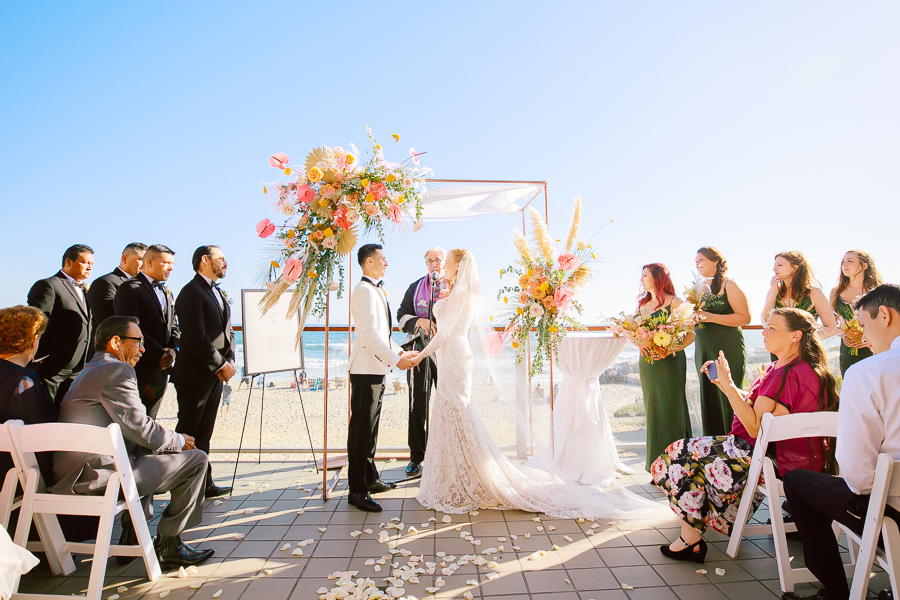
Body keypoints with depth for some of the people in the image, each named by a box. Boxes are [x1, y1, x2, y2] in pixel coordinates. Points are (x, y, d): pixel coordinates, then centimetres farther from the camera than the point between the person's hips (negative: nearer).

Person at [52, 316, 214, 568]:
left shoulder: (89, 371, 21)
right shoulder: (117, 370, -13)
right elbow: (141, 430, -18)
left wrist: (172, 439, 13)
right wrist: (179, 441, 0)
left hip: (72, 475, 11)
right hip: (99, 474, -11)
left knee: (151, 452, 34)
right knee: (196, 459, -8)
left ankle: (132, 537, 30)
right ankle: (168, 545, 5)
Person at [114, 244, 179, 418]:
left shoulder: (167, 293, 18)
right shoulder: (130, 288, -7)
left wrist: (172, 350, -3)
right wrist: (159, 354, -16)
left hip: (162, 368, 7)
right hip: (138, 368, -7)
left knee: (148, 421, 12)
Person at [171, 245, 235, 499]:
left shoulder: (218, 293, 18)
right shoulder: (191, 292, -11)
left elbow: (227, 330, 17)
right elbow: (197, 338, -19)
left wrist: (229, 360, 2)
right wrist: (221, 365, -14)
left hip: (216, 374, 9)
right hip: (195, 375, -9)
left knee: (204, 432, 14)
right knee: (188, 432, 0)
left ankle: (204, 483, 22)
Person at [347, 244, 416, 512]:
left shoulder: (376, 290, 18)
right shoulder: (365, 290, -14)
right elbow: (369, 333, -24)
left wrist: (398, 350, 15)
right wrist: (395, 359, -24)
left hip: (377, 368, 10)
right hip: (366, 369, -10)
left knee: (370, 426, 17)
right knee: (361, 428, -3)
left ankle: (370, 479, 30)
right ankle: (357, 491, 6)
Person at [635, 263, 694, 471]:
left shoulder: (674, 302, -5)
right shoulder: (642, 304, 14)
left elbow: (690, 334, -10)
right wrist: (641, 345, -7)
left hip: (670, 362, -6)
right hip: (647, 362, 6)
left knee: (670, 407, -3)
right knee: (652, 408, 8)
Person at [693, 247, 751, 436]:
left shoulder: (728, 284, -7)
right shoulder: (701, 288, 14)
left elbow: (745, 317, -14)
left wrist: (711, 317, -20)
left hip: (728, 351, -7)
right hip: (703, 351, 7)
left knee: (728, 400, -3)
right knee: (708, 400, 9)